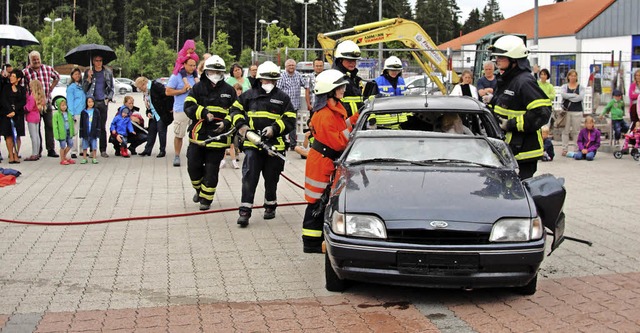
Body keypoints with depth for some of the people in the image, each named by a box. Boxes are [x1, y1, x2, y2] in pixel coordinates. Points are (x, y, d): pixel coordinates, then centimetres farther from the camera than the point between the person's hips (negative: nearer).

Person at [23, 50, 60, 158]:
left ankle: (51, 150, 9)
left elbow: (57, 77, 22)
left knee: (49, 126, 3)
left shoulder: (48, 69, 5)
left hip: (47, 102, 2)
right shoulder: (25, 72, -3)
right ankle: (38, 151, 10)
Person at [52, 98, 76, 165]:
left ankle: (64, 156, 30)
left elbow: (72, 123, 15)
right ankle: (62, 160, 17)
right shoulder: (56, 114, -11)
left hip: (69, 132, 6)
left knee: (70, 144, 11)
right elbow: (55, 125, -11)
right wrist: (56, 135, -15)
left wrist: (73, 132, 16)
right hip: (62, 133, -6)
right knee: (63, 146, 2)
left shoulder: (69, 113, 6)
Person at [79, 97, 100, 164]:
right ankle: (84, 158, 17)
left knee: (94, 146, 4)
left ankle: (94, 158, 13)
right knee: (84, 146, 8)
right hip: (85, 133, 0)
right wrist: (81, 132, 1)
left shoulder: (96, 112, 1)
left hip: (93, 132, 0)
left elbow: (99, 122, 3)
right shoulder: (83, 112, 1)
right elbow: (81, 123, 4)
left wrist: (98, 132, -1)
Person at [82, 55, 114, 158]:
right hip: (91, 102, -1)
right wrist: (89, 78, -10)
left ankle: (103, 150, 5)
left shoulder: (108, 72, 10)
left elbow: (111, 88, 16)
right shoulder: (88, 72, 7)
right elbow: (84, 88, 4)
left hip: (103, 102, 1)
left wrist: (108, 98, 1)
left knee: (102, 127, 1)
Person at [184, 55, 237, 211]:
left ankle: (206, 198, 13)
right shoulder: (198, 88, 3)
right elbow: (188, 107, -6)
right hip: (198, 135, 1)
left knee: (211, 170, 1)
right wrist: (204, 113, -21)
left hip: (218, 137, -1)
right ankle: (199, 189, 31)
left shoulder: (229, 91, 5)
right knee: (193, 167, 4)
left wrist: (226, 123, -12)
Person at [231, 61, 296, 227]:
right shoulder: (250, 95, 7)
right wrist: (240, 125, -3)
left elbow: (290, 120, 1)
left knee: (271, 179, 12)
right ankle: (244, 211, -8)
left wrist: (275, 128, -14)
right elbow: (236, 109, 14)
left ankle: (270, 205, 31)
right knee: (249, 177, -9)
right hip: (252, 145, 0)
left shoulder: (282, 98, 5)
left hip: (275, 145, 0)